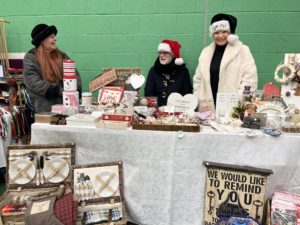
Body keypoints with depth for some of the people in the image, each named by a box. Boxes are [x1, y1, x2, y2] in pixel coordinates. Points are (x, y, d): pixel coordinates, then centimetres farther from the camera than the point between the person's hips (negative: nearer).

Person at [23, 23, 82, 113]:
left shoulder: (61, 55, 15)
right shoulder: (30, 58, 3)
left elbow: (75, 75, 6)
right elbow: (35, 83, -8)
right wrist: (61, 91, -16)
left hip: (66, 103, 3)